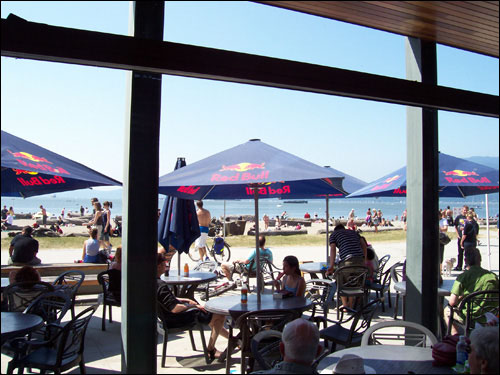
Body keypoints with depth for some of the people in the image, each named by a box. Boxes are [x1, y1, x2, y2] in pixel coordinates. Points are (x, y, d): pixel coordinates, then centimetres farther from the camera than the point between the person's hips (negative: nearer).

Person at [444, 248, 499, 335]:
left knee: (447, 310, 25)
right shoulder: (493, 276, -2)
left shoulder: (463, 276, -14)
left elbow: (452, 302, -17)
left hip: (469, 318, -4)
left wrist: (460, 298, 6)